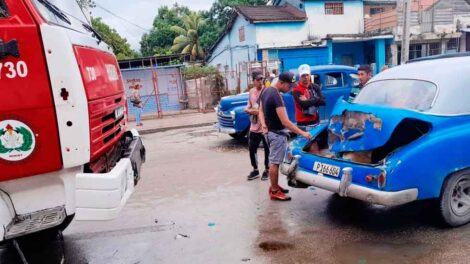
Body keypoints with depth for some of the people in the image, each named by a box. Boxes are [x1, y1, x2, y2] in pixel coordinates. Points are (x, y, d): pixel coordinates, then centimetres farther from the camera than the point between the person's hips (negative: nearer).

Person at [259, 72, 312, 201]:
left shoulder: (265, 91, 4)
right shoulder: (276, 96, -26)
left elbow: (261, 110, 10)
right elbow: (285, 122, -28)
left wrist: (263, 125, -5)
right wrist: (302, 133, -24)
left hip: (270, 131, 10)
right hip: (277, 133, -10)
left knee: (273, 161, 18)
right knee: (275, 163, -2)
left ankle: (274, 186, 29)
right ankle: (274, 192, 7)